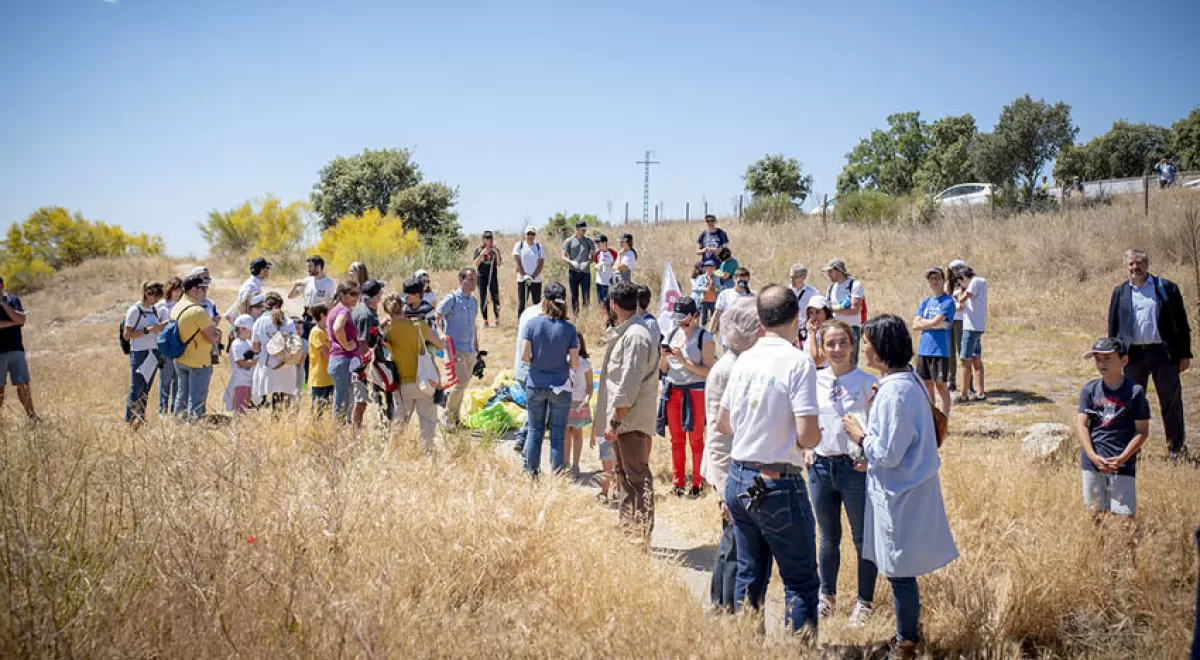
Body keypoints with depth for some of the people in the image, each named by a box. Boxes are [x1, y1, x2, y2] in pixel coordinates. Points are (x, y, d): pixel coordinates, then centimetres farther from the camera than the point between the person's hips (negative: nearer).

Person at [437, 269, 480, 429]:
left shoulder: (474, 301, 15)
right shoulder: (451, 299, -6)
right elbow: (437, 319, -5)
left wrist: (477, 349, 21)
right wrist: (442, 336, -16)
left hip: (470, 350, 7)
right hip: (455, 349, -7)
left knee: (464, 384, 9)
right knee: (462, 381, -16)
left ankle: (455, 418, 20)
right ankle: (447, 414, 2)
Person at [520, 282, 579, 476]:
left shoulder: (532, 324, -9)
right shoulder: (568, 329, -10)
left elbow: (524, 356, -11)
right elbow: (574, 364, -10)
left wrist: (537, 361, 9)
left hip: (535, 385, 1)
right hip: (560, 387, -1)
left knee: (534, 431, 15)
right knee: (558, 435, 8)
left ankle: (531, 472, 23)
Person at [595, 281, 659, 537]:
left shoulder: (635, 336, -19)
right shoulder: (625, 332, 14)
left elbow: (629, 385, -23)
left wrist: (615, 421, -22)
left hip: (631, 419, -11)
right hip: (623, 420, 11)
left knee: (637, 476, -6)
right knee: (624, 474, 19)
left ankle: (642, 535, -3)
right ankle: (627, 526, 30)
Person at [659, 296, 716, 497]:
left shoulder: (704, 338, -8)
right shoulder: (672, 335, 9)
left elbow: (709, 371, -15)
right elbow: (663, 369, 14)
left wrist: (684, 361, -20)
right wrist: (664, 356, -7)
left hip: (694, 393, -5)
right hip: (672, 391, 5)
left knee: (696, 440, 2)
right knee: (676, 439, 10)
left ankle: (698, 483, 10)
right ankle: (678, 481, 18)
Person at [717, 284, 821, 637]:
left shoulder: (744, 360, 5)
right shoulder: (799, 362, -14)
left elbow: (724, 424, 15)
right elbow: (807, 436, -20)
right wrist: (818, 434, 1)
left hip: (739, 481, 7)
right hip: (778, 485, -7)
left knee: (749, 574, 17)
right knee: (800, 581, 4)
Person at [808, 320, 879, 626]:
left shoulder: (867, 382, -8)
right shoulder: (814, 381, 4)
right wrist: (806, 449, 4)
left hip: (854, 467, -4)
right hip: (821, 465, 4)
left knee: (862, 538, 6)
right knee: (828, 537, 17)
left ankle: (864, 601, 20)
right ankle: (827, 595, 32)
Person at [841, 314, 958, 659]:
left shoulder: (895, 392, -24)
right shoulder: (909, 380, 6)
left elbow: (888, 453, -23)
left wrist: (859, 435, -9)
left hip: (899, 494, -10)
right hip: (908, 487, 10)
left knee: (900, 572, 4)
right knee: (901, 571, 20)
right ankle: (910, 631, 33)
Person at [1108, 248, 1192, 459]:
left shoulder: (1166, 288, 2)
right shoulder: (1120, 292, 9)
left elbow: (1181, 323, 3)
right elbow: (1113, 326, 11)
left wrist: (1185, 354, -2)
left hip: (1163, 353, -2)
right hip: (1133, 355, 2)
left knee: (1171, 402, 5)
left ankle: (1176, 447, 17)